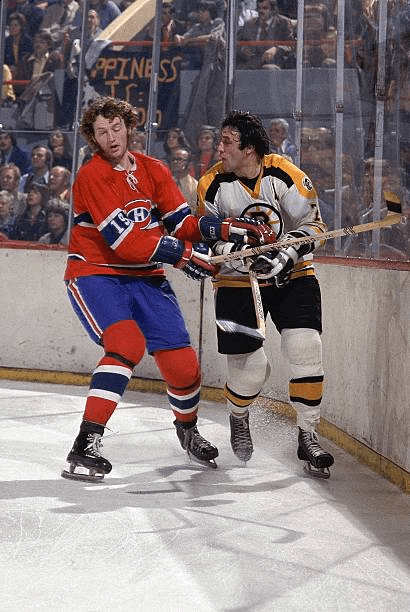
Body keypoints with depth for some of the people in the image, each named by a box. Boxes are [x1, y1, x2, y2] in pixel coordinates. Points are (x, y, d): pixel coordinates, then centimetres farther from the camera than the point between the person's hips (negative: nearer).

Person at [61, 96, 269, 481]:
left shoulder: (153, 170, 5)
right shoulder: (91, 176, -15)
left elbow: (180, 222, 2)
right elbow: (124, 239, -22)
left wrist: (222, 228, -16)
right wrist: (182, 254, -23)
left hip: (145, 277, 6)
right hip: (95, 273, -5)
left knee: (182, 362, 2)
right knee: (128, 343, -30)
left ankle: (187, 428, 34)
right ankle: (86, 445, -28)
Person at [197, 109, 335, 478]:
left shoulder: (286, 176, -13)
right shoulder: (212, 186, -9)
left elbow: (312, 225, -8)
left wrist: (283, 256, -23)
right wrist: (245, 257, -24)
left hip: (292, 277, 0)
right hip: (238, 282, 0)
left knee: (305, 351, -14)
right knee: (250, 370, -4)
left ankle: (308, 437, 1)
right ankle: (238, 418, 31)